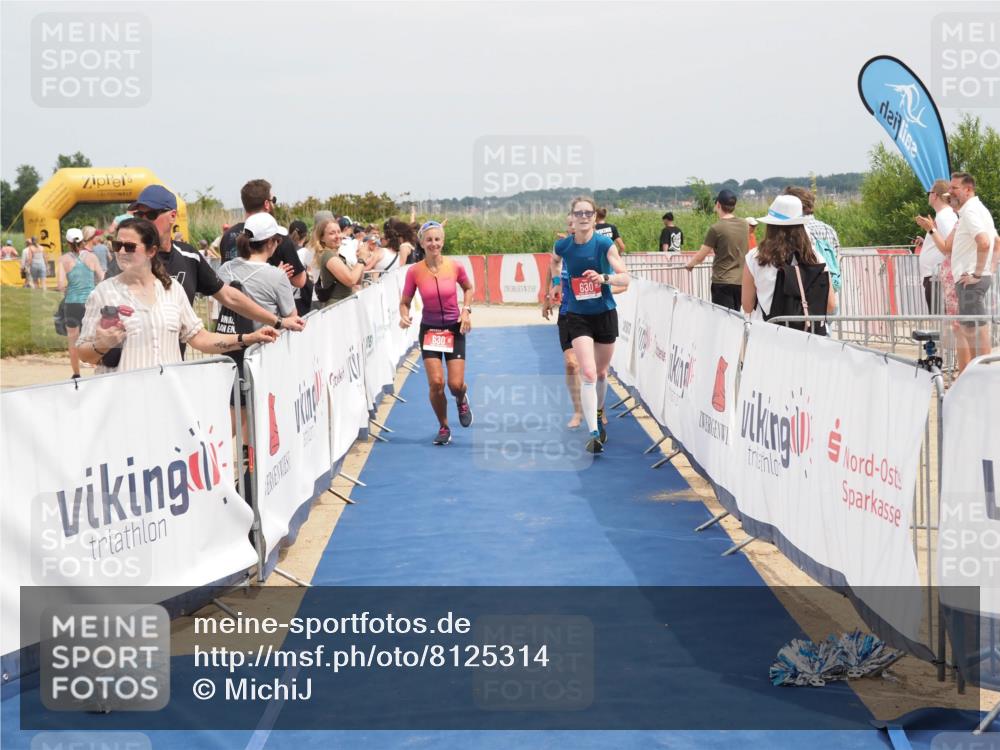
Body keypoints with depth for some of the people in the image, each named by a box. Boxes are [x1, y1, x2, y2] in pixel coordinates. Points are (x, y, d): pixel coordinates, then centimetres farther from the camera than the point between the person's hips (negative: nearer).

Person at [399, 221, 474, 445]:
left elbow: (468, 289, 10)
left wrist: (466, 310, -5)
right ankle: (443, 428, 14)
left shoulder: (455, 267, -10)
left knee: (456, 384, -5)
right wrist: (404, 316, -22)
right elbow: (405, 302, -1)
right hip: (429, 330, 0)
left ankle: (462, 401, 35)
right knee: (436, 383, -9)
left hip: (454, 329, 0)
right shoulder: (414, 271, -11)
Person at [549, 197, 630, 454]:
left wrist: (603, 277, -36)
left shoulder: (605, 244, -12)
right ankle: (594, 434, -20)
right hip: (578, 317, 0)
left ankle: (599, 414, 45)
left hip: (605, 314, 0)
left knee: (601, 372, 18)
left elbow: (625, 279, -20)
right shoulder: (562, 246, -6)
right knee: (588, 374, -15)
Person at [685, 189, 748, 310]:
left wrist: (690, 264, 13)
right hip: (742, 281, 6)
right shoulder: (744, 225, 4)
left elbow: (700, 256, -8)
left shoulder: (716, 228, -12)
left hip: (723, 282, -5)